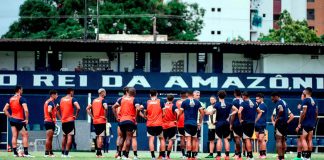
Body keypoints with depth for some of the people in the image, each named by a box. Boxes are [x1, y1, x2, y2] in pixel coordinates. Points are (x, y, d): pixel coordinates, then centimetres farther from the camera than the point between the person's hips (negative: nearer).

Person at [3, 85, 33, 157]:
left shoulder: (10, 99, 9)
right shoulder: (21, 98, -11)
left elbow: (5, 109, 9)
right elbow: (26, 110, -21)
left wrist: (10, 116, 11)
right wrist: (26, 119, -11)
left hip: (12, 120, 6)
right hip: (20, 120, -6)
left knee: (14, 136, 6)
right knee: (25, 135, 0)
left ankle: (15, 152, 5)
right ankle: (25, 153, -5)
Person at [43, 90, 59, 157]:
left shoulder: (47, 101, 17)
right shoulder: (51, 102, -14)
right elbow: (49, 111, -30)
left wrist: (56, 107, 11)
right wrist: (52, 118, -19)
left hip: (47, 121, 10)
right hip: (50, 121, -10)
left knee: (50, 138, 14)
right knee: (49, 138, -8)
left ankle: (50, 152, 18)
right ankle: (47, 153, -9)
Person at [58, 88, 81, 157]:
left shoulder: (61, 99, 11)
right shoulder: (72, 99, -6)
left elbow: (58, 109, 17)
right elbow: (78, 108, -20)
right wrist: (76, 116, -7)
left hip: (63, 120, 6)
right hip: (70, 120, -6)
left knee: (64, 136, 17)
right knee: (70, 136, -5)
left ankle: (63, 153, 19)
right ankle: (66, 153, -12)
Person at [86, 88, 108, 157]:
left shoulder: (94, 100, 13)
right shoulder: (103, 100, -8)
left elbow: (87, 109, 13)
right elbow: (105, 107, -26)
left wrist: (92, 117, 12)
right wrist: (105, 116, -13)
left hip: (95, 121, 6)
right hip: (102, 121, -6)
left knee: (98, 136, 15)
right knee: (101, 136, -5)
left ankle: (98, 152, 17)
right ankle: (99, 152, -9)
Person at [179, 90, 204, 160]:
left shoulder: (184, 102, -1)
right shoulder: (197, 102, 6)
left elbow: (180, 113, -3)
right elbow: (202, 113, 4)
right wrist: (200, 122, 12)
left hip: (187, 123, -2)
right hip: (194, 123, 2)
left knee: (188, 139, -7)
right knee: (194, 139, 11)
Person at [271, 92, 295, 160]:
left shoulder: (279, 102, -7)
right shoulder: (285, 103, 21)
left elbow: (281, 110, -30)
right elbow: (292, 116, 24)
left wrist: (276, 119, -20)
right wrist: (287, 122, 15)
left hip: (280, 123, -9)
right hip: (285, 124, 9)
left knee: (278, 140, -9)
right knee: (283, 141, 14)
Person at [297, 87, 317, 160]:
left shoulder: (305, 100, -11)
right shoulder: (313, 101, 13)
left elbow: (304, 112, -17)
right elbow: (316, 112, 16)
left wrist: (299, 123, -13)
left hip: (306, 123, -8)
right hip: (312, 123, 8)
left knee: (303, 139, -6)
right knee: (309, 140, 8)